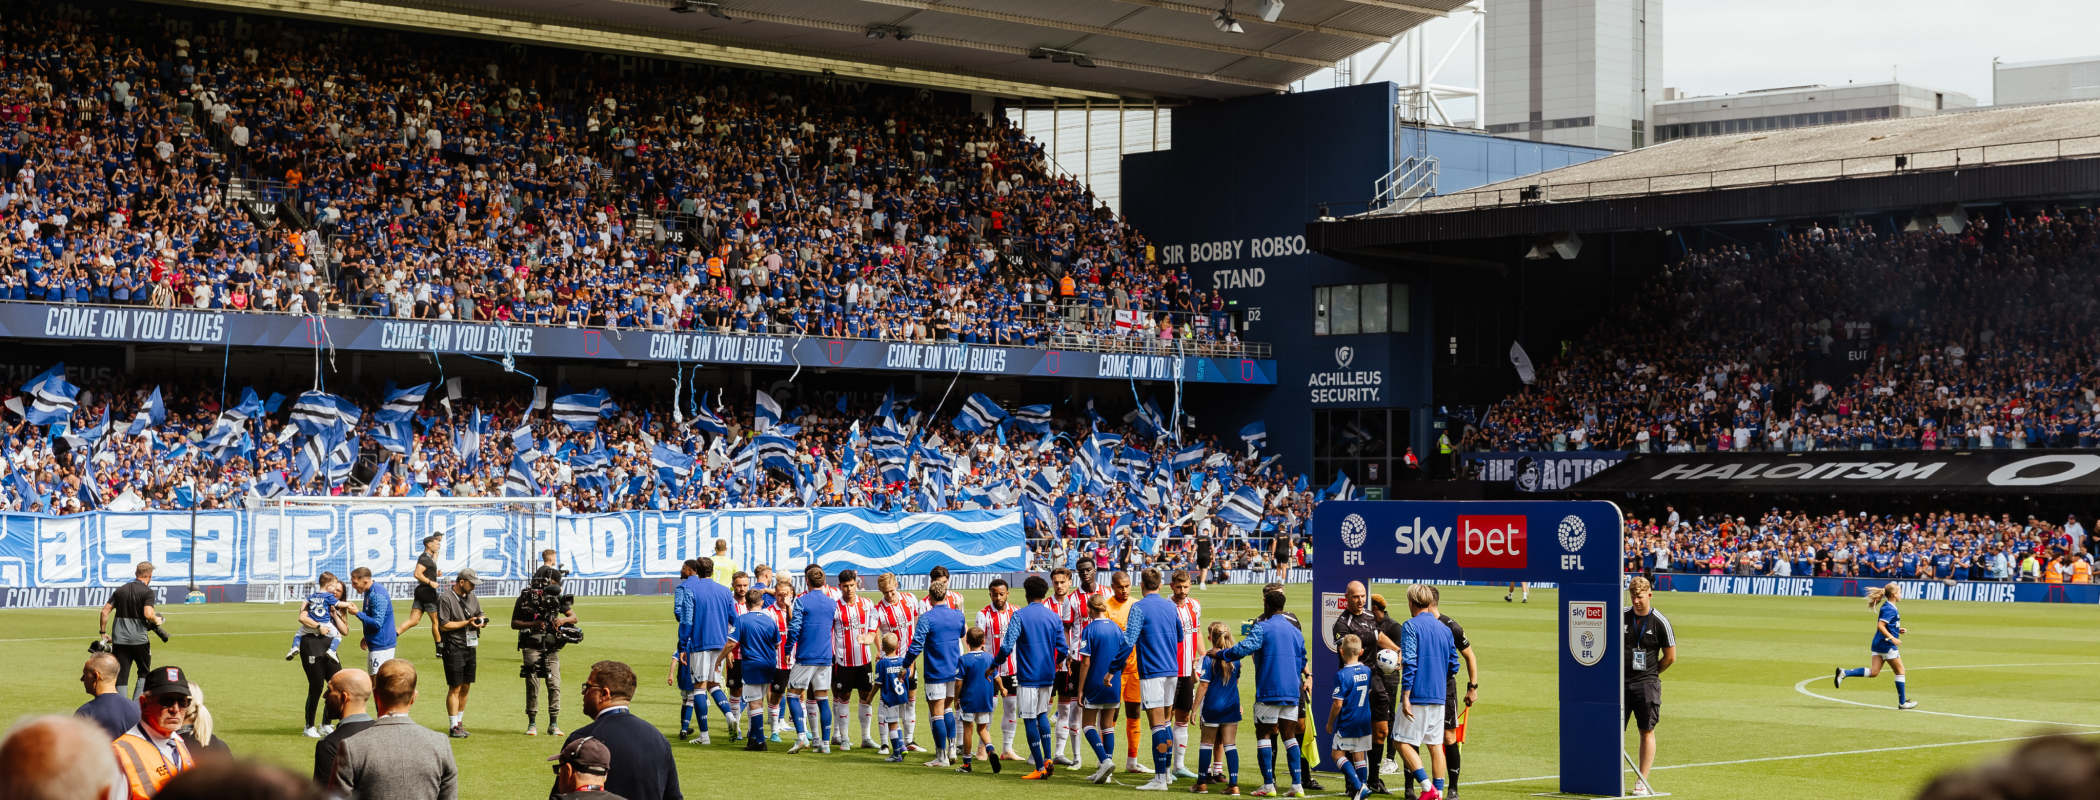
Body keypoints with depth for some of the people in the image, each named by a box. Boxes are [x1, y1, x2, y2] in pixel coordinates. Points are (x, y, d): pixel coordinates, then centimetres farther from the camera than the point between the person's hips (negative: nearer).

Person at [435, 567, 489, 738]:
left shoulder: (472, 598, 14)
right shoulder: (446, 599, -9)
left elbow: (479, 615, 24)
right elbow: (443, 626, -13)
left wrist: (481, 621, -1)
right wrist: (467, 623, -16)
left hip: (470, 647, 7)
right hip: (454, 648, -7)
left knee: (465, 687, 11)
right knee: (455, 688, -6)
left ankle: (459, 722, 21)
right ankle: (454, 727, -2)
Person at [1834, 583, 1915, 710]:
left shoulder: (1887, 607, 15)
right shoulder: (1890, 609, -15)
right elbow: (1880, 625, -24)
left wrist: (1898, 630, 20)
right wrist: (1892, 638, -26)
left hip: (1878, 645, 9)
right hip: (1887, 645, -9)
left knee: (1873, 672, 2)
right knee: (1900, 671, 5)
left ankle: (1844, 672, -11)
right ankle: (1902, 702, 12)